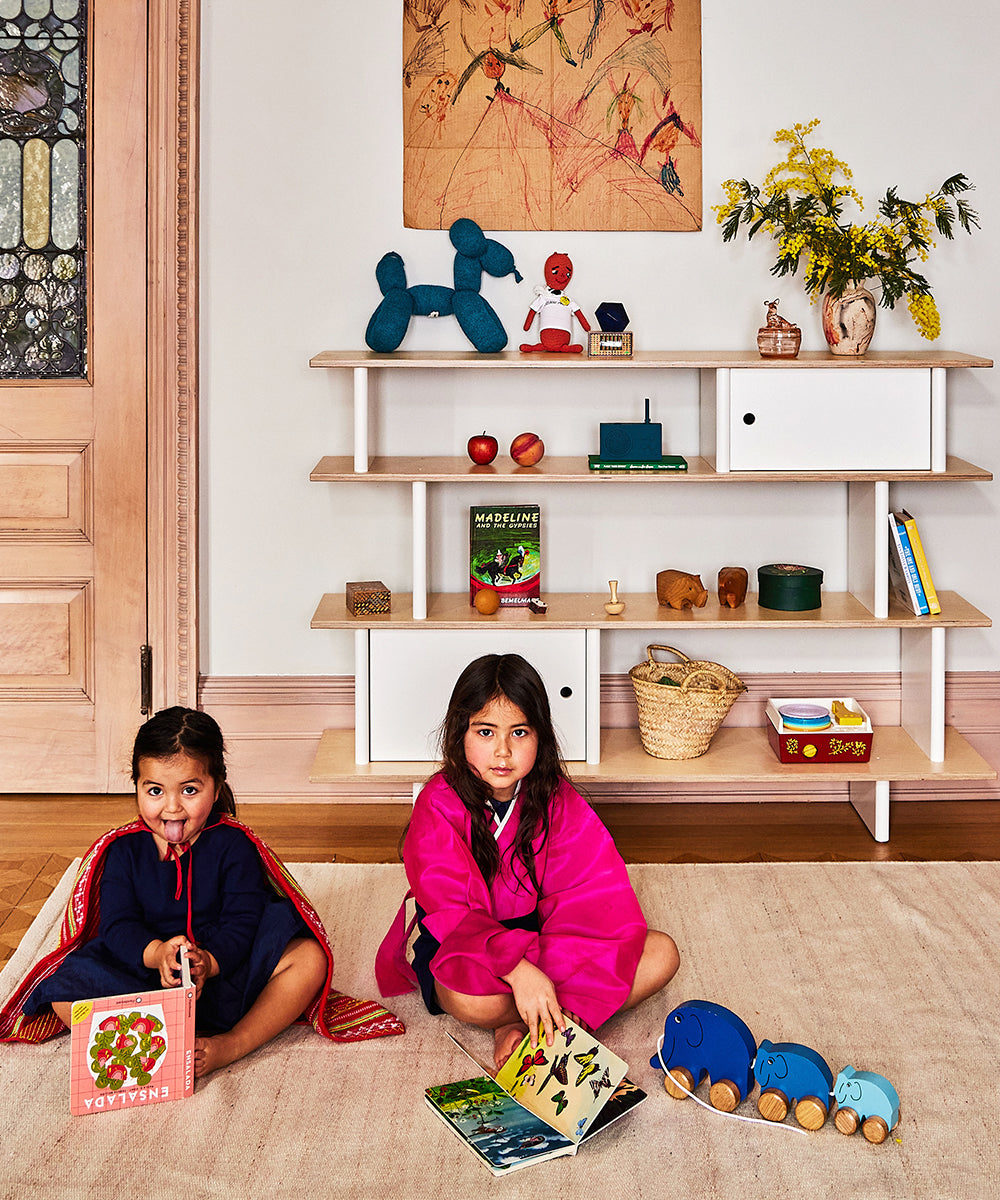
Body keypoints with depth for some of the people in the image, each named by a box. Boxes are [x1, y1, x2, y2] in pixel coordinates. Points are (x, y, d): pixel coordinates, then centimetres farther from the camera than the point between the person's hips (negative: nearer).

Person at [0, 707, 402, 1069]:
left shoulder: (232, 844, -2)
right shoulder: (124, 849, 2)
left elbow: (242, 922, -10)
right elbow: (117, 925, -7)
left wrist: (208, 962, -32)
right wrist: (156, 954, -30)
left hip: (224, 970, 0)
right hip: (143, 973, 1)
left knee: (309, 958, -24)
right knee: (63, 989, -25)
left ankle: (232, 1045, -33)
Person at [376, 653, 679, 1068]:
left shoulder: (557, 801, -9)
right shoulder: (439, 805, -17)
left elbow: (590, 902, -16)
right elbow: (454, 913, -26)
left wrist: (570, 1001, -30)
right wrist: (518, 969, -41)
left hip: (537, 933, 5)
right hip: (459, 943, -4)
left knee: (661, 954, -14)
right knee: (472, 996, -40)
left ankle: (517, 1026, -22)